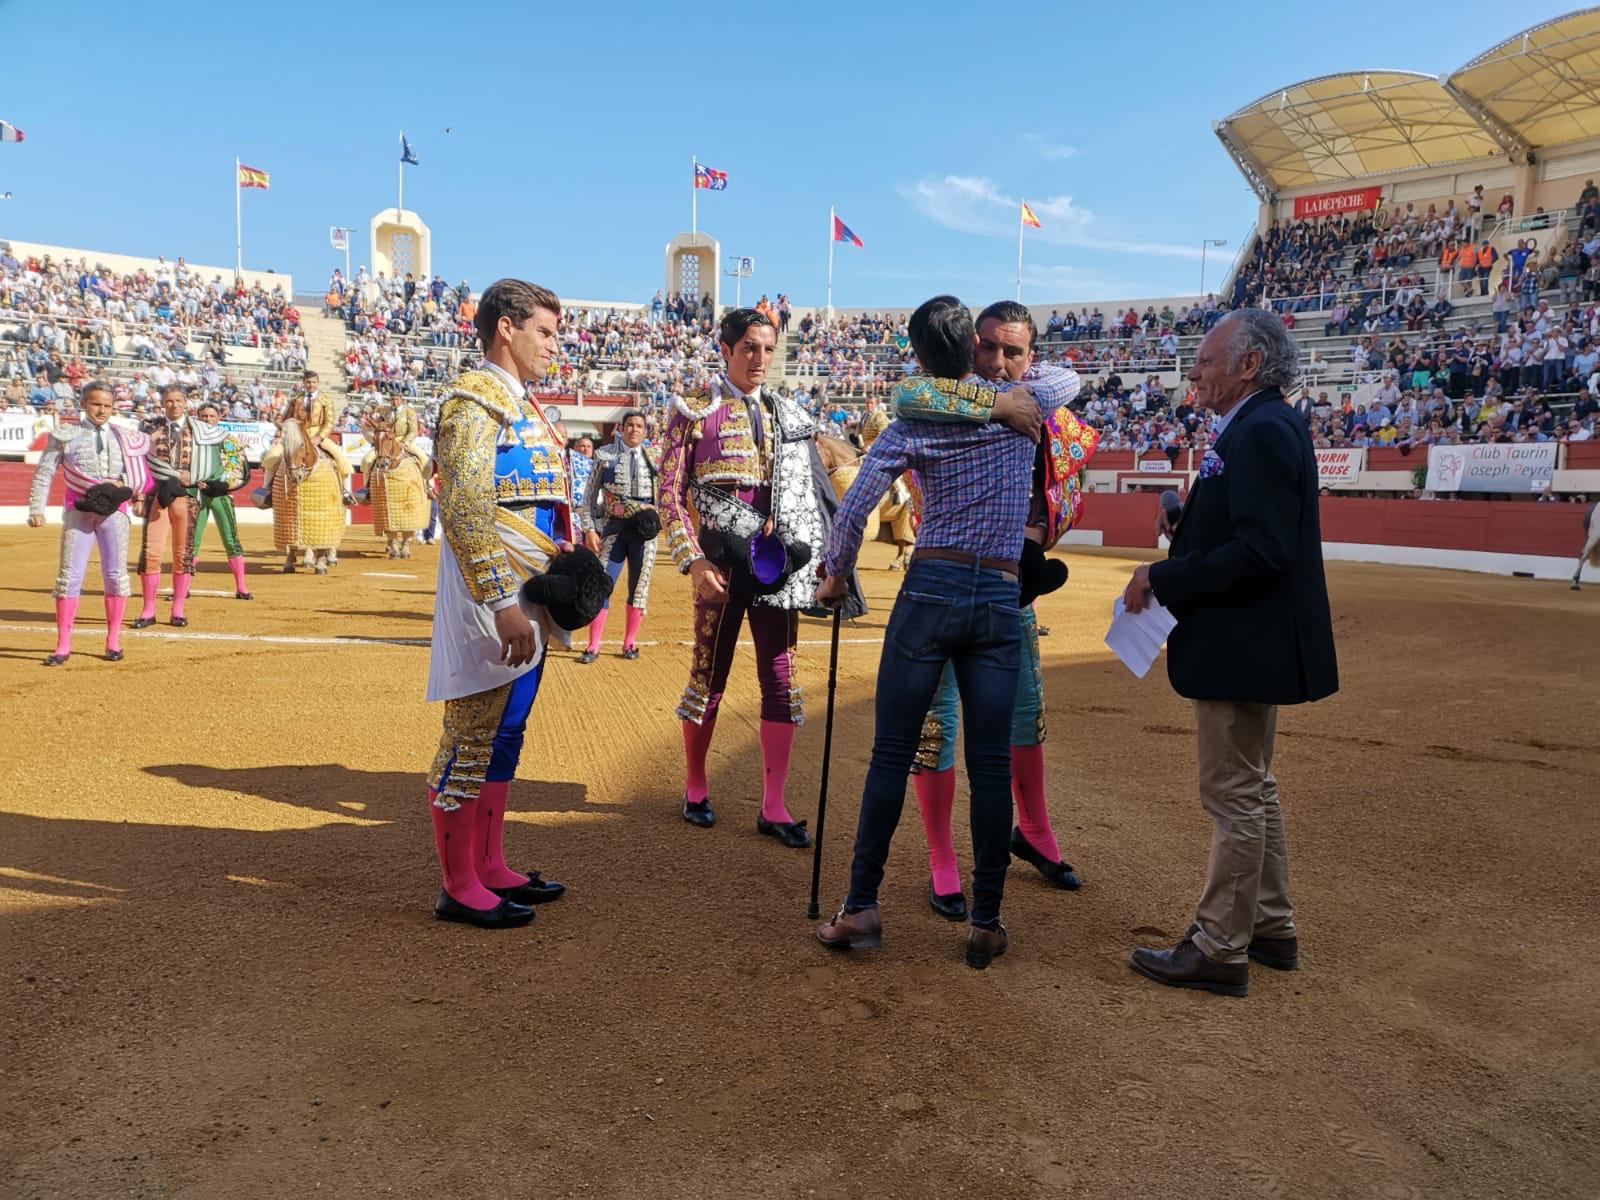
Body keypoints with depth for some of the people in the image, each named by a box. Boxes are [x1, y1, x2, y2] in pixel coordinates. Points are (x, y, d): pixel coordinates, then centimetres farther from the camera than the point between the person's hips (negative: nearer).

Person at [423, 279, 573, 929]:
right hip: (494, 602, -10)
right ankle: (459, 887, 10)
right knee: (473, 739, -1)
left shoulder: (520, 403, 18)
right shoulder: (475, 398, -12)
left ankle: (490, 867, 27)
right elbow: (464, 510, -22)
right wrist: (502, 602, -27)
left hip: (526, 601, 10)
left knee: (503, 736, 15)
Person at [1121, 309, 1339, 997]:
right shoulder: (1256, 428, 14)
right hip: (1251, 649, 11)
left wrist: (1163, 579, -20)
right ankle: (1270, 929, 32)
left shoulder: (1262, 432, -18)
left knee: (1235, 796, -1)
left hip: (1243, 650, -11)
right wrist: (1184, 526, 3)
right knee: (1252, 790, 19)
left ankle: (1219, 949, 10)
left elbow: (1260, 552, -26)